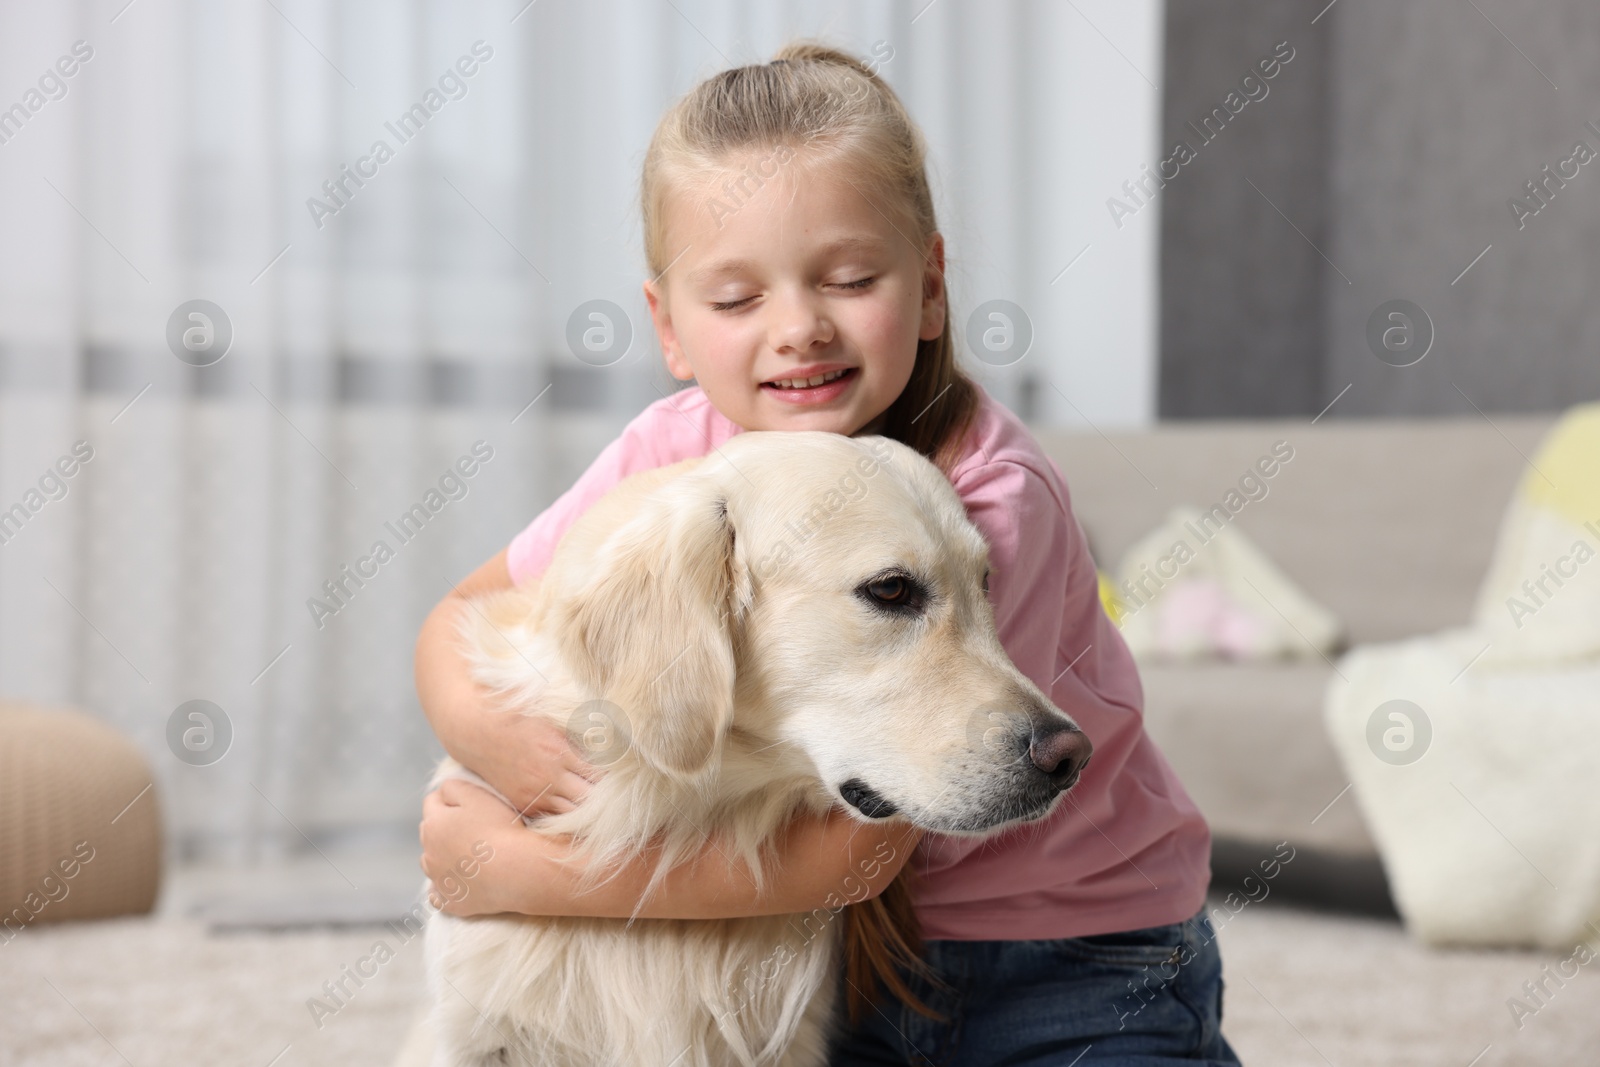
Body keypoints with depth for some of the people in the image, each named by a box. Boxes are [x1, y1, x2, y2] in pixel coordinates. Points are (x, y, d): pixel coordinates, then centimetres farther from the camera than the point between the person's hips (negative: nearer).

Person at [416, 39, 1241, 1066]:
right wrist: (489, 731, -23)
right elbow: (460, 615, 1)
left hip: (1082, 978, -3)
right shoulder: (677, 451, -10)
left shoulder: (989, 497, -26)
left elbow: (854, 845, -27)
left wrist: (515, 871, -24)